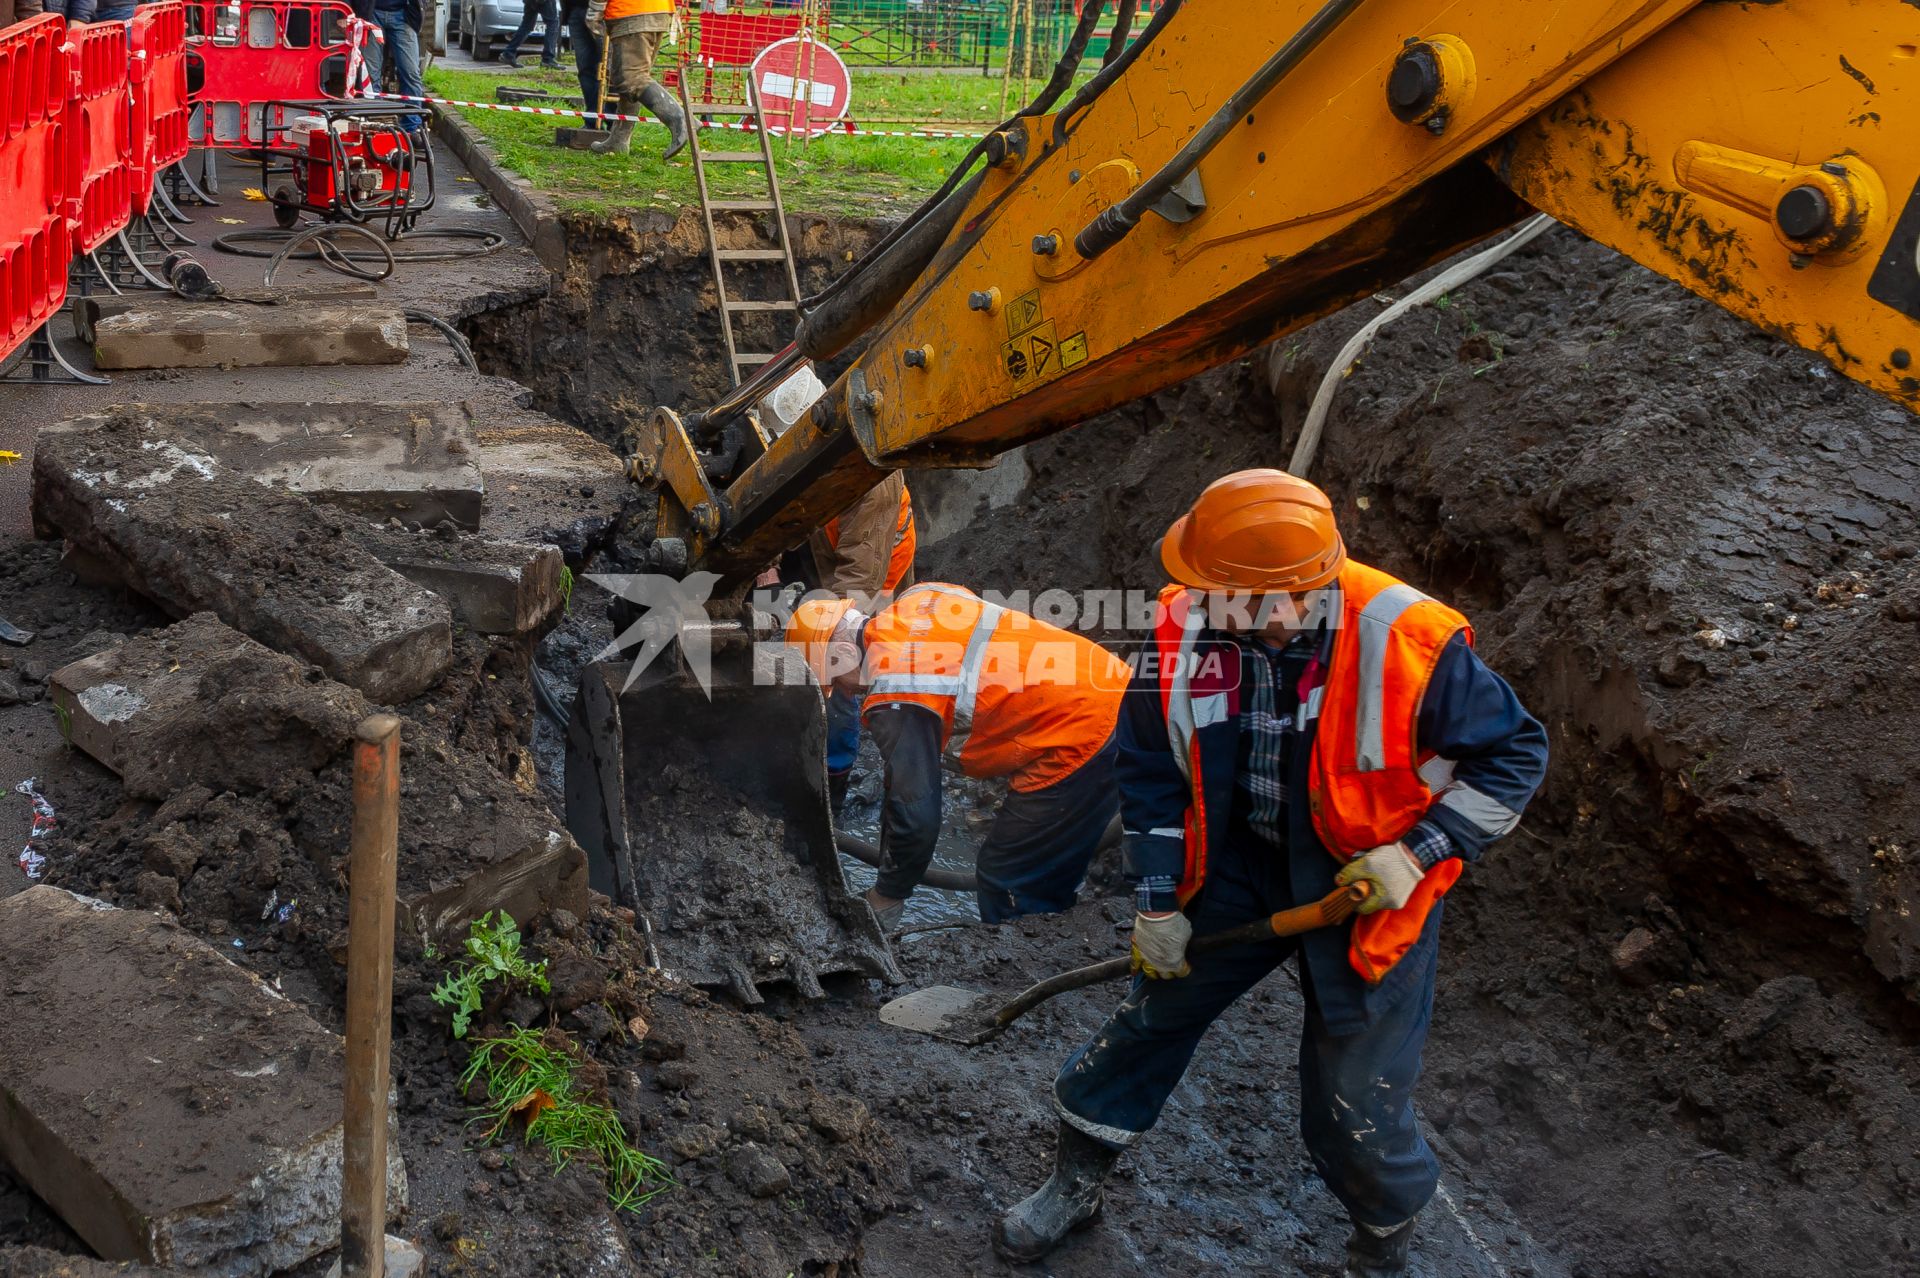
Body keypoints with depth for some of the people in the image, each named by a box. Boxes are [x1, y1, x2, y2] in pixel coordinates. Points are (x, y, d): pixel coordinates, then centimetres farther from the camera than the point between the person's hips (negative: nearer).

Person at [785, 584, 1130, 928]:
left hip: (1079, 740, -10)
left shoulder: (894, 697, -17)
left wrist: (886, 899, 1)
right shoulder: (917, 598, 8)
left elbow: (914, 811, -15)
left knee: (1007, 885, 0)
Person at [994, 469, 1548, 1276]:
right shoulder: (1187, 627, -19)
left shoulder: (1407, 644, -29)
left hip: (1368, 888, -3)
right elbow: (1150, 768, -4)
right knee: (1152, 1012, 14)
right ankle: (1076, 1182, 38)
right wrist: (1157, 901, -4)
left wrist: (1418, 855, -22)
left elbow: (1515, 754, -14)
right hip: (1238, 865, 4)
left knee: (1353, 1106, 6)